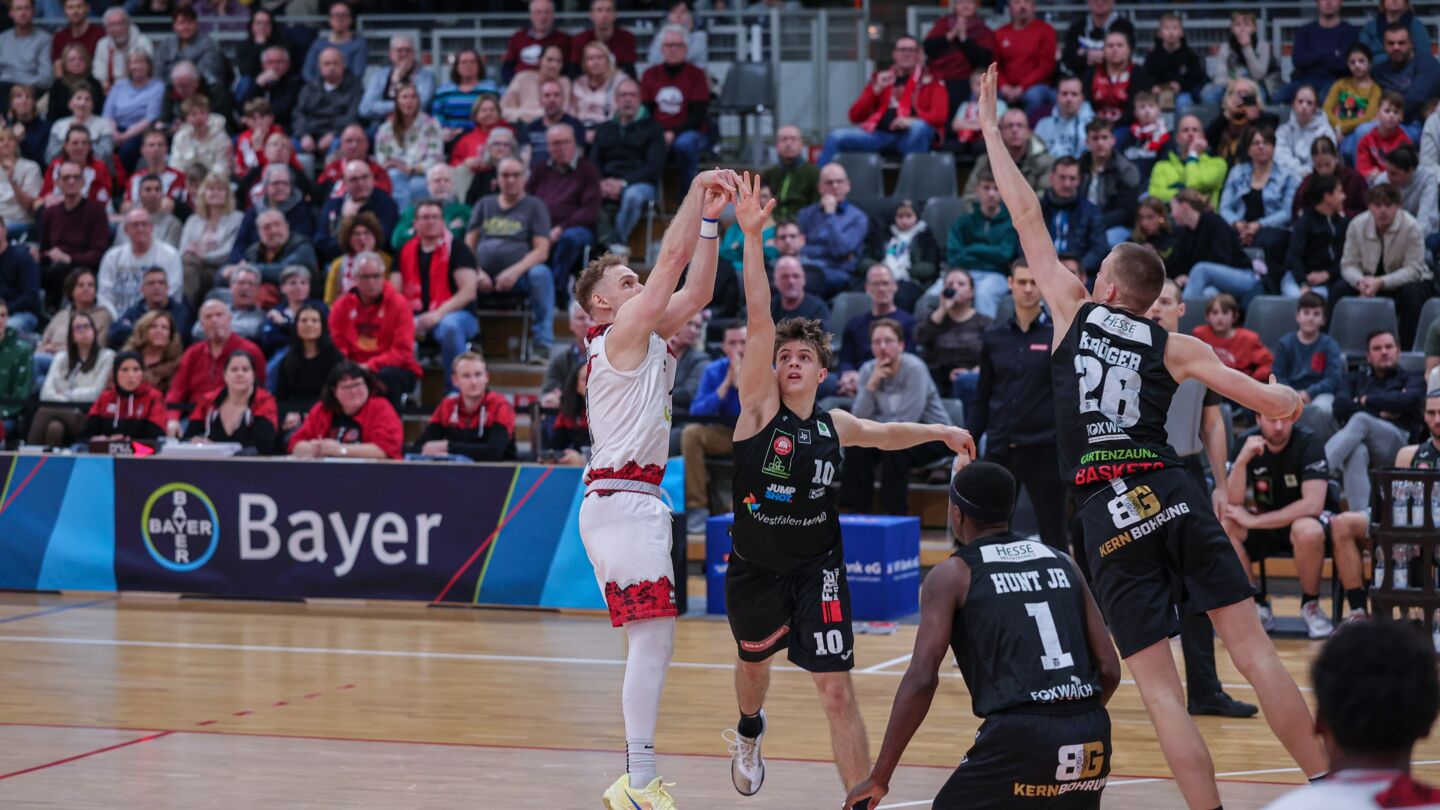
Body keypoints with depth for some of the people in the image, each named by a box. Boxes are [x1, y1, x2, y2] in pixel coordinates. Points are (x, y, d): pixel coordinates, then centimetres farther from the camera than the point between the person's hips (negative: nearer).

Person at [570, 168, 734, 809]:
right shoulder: (621, 334, -6)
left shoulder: (647, 338, 18)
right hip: (620, 500, -10)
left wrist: (712, 221, 10)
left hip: (634, 501, 10)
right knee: (651, 638, -14)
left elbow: (696, 291, 16)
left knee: (652, 642, 10)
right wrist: (698, 192, -8)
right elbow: (672, 260, -12)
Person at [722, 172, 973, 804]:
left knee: (837, 691, -10)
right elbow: (758, 321, -22)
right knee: (754, 663, 25)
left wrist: (940, 431, 20)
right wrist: (750, 236, -32)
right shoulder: (759, 406, -10)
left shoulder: (835, 426, 0)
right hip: (754, 566, 0)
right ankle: (749, 731, 58)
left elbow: (883, 434, 25)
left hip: (817, 568, 0)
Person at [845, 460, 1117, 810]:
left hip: (1020, 735, -5)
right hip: (1091, 738, 5)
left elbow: (922, 678, -4)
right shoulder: (1062, 563, 19)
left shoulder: (951, 574, 6)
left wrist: (879, 778, 0)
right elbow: (1110, 670, 14)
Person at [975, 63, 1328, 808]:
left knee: (1159, 687, -3)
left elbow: (1026, 216, 14)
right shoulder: (1176, 347, 11)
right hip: (1171, 494, 2)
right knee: (1254, 650, 2)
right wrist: (1295, 397, 31)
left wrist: (992, 129, 24)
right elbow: (1275, 403, 6)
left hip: (1108, 512, -2)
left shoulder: (1075, 312, 10)